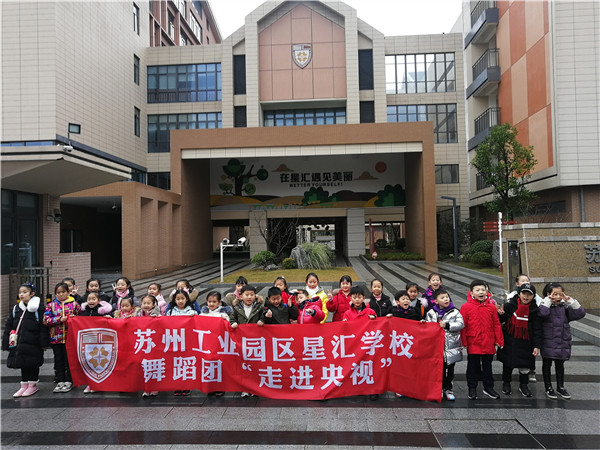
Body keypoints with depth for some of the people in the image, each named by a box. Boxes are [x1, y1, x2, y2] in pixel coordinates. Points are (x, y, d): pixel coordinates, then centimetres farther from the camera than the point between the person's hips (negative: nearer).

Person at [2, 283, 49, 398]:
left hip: (33, 343, -6)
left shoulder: (39, 307, -9)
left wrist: (44, 343, -14)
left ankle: (33, 385, 19)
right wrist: (6, 343, 8)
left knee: (33, 363, 4)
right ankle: (24, 385, 25)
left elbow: (43, 326, -11)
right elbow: (9, 327, 13)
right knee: (22, 364, 13)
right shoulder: (16, 308, 9)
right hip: (19, 343, 6)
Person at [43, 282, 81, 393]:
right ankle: (60, 381, 20)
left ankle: (69, 381, 15)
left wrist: (73, 318, -13)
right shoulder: (51, 305, 6)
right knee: (58, 360, 10)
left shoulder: (74, 304, 4)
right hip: (56, 337, 2)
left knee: (69, 359, 4)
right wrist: (60, 319, -13)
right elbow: (46, 320, -3)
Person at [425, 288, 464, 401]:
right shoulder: (431, 313, 3)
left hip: (451, 346, 0)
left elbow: (461, 324, -11)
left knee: (450, 369, 9)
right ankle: (440, 388, 24)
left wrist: (447, 325, -18)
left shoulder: (455, 312, -1)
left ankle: (448, 389, 23)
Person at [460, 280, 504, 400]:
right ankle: (472, 388, 22)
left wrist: (499, 340, 4)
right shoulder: (466, 307, -8)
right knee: (473, 367, 10)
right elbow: (463, 326, -5)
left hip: (488, 344, 2)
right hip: (473, 344, -2)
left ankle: (488, 387, 30)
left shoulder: (491, 307, 0)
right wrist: (464, 342, -6)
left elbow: (496, 325, 6)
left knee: (487, 366, 16)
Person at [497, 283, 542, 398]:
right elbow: (501, 320, 6)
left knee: (524, 365, 8)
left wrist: (537, 345, -7)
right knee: (507, 363, 13)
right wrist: (501, 314, -17)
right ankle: (506, 383, 30)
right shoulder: (510, 305, -6)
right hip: (509, 341, 1)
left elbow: (537, 329, -4)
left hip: (525, 343, 0)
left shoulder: (534, 310, -7)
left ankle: (523, 385, 30)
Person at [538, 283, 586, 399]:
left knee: (560, 365, 18)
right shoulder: (546, 306, -9)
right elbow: (543, 313, -31)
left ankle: (560, 387, 34)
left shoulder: (565, 307, 3)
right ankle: (548, 388, 24)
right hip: (548, 343, -4)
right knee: (547, 365, 10)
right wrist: (548, 300, -21)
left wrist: (570, 300, -10)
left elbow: (580, 313, -4)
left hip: (562, 343, 4)